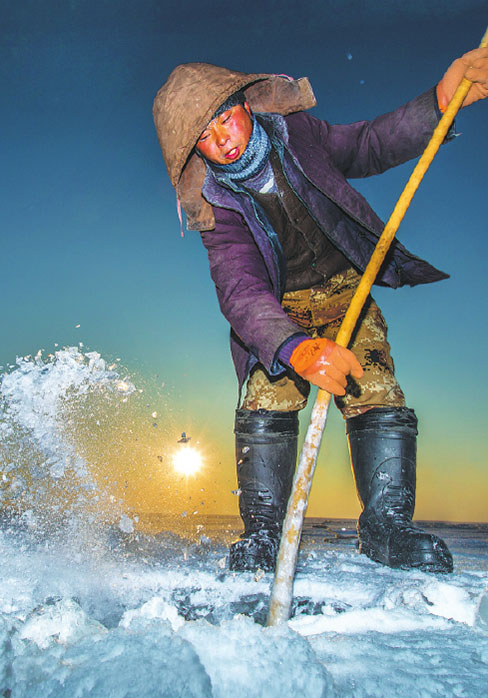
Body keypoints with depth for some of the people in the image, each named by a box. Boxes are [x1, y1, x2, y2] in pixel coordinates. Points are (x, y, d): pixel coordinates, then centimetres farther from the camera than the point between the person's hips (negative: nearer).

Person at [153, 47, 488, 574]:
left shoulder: (295, 132, -12)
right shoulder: (218, 210, -19)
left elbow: (370, 146, 0)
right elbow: (242, 292, -34)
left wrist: (440, 101, -16)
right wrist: (296, 349, -53)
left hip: (346, 293, 2)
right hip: (278, 313, -1)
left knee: (378, 399, -16)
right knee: (265, 407, -20)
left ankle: (387, 526, -6)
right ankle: (262, 533, -7)